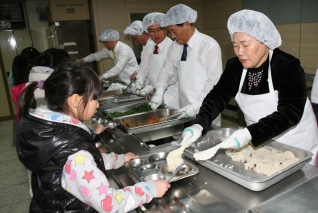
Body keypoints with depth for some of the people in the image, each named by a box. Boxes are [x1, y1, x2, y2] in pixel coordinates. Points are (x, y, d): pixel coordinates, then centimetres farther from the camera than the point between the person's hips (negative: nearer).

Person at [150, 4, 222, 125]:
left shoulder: (209, 46, -15)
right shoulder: (176, 45, 3)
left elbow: (214, 82, -16)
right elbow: (167, 70, 10)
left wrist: (196, 106, -21)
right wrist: (159, 92, -5)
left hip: (205, 111, -5)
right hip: (184, 109, 5)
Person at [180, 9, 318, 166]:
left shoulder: (288, 67, -22)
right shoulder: (235, 67, -7)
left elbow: (290, 112, -30)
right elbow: (217, 97, -10)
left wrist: (250, 134, -45)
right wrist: (198, 125, -28)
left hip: (296, 145, -3)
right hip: (259, 143, 4)